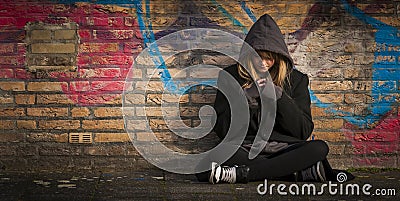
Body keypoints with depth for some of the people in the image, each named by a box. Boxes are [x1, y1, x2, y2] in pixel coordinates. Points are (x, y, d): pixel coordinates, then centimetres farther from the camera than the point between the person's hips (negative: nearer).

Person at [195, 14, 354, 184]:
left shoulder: (295, 79, 8)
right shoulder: (231, 76, 6)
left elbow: (304, 131, 1)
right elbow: (221, 130, 2)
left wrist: (280, 96, -11)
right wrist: (244, 98, -12)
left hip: (283, 149, 1)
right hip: (244, 150, -1)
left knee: (320, 148, -30)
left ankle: (241, 173, -31)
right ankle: (304, 172, -29)